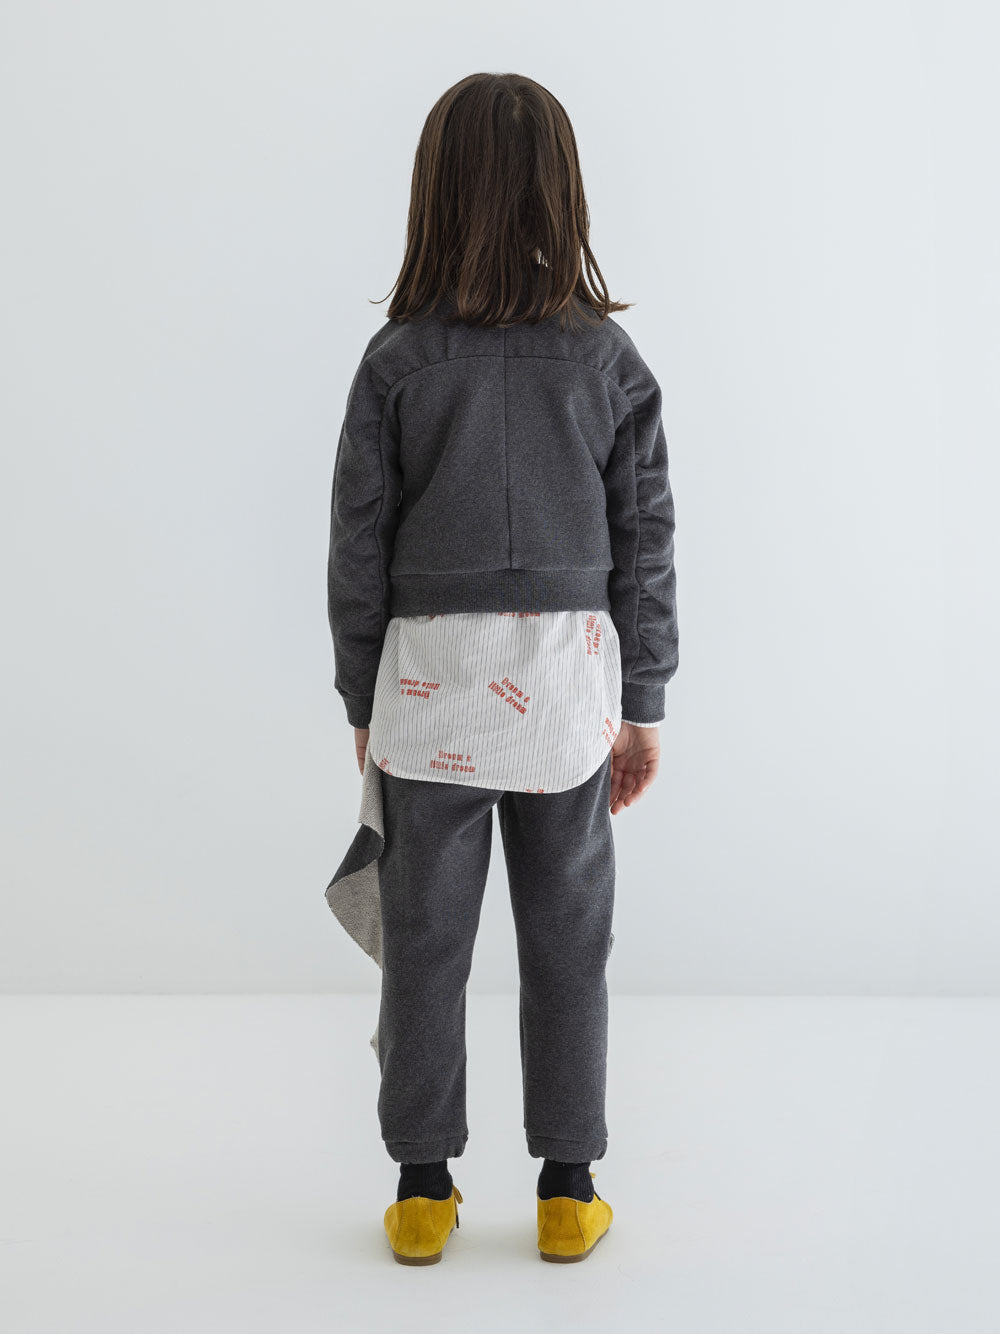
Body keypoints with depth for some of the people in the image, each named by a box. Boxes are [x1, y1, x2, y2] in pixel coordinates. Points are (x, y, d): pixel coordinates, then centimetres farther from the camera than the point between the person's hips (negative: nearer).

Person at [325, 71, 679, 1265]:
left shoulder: (399, 358, -5)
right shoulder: (608, 356, -2)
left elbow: (358, 547, -2)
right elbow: (647, 541, 0)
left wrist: (363, 700, 9)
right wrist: (643, 702, 9)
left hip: (428, 677, -1)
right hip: (568, 676, 1)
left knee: (424, 940, 11)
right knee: (567, 940, 11)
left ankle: (422, 1189, 22)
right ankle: (568, 1190, 22)